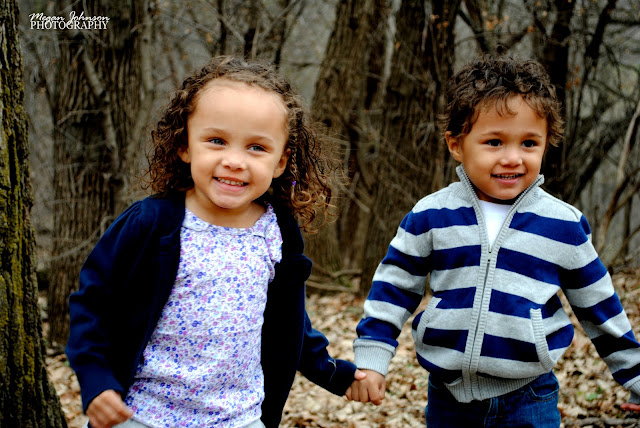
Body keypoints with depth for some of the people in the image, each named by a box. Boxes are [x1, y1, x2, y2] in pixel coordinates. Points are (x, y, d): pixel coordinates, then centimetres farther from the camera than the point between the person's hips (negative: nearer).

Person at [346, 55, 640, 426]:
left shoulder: (565, 225, -4)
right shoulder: (430, 217, -5)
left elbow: (599, 307, 7)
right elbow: (394, 287, 4)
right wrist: (370, 360, 0)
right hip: (448, 394, 1)